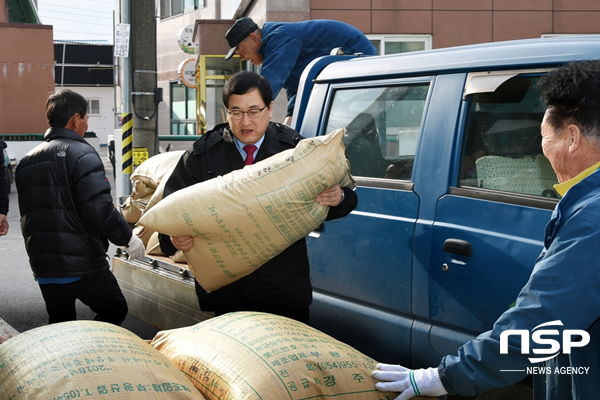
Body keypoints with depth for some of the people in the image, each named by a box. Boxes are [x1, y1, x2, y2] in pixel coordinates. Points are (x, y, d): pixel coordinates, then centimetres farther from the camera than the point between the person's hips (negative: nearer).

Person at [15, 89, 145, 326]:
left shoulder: (27, 161, 15)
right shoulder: (81, 153, -10)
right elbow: (100, 209, -19)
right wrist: (128, 238, -8)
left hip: (42, 266, 7)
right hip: (83, 265, -7)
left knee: (59, 325, 15)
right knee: (114, 309, 9)